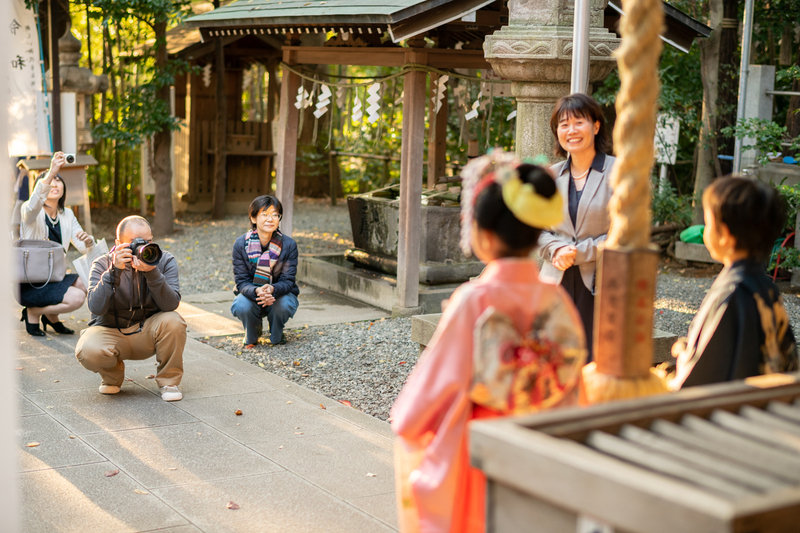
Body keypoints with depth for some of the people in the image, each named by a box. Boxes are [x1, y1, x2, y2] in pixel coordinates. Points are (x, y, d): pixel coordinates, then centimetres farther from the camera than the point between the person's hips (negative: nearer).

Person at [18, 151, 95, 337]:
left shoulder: (67, 215, 8)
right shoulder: (29, 211, -11)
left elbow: (84, 248, 2)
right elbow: (33, 205, -37)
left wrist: (88, 240, -24)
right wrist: (50, 173, -52)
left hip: (53, 278, 7)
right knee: (76, 297, -24)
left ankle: (51, 316, 8)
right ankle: (32, 313, 1)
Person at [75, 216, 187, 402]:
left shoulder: (164, 261, -9)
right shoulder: (102, 264, -11)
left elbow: (171, 304, -23)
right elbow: (96, 308, -26)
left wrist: (151, 272, -36)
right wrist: (114, 271, -34)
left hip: (147, 332, 1)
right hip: (110, 332, -1)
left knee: (173, 321, -31)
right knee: (88, 351, -33)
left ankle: (168, 381, -5)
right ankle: (113, 375, 6)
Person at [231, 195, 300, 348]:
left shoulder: (289, 245, -16)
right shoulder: (241, 244, -15)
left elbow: (287, 281, -16)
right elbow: (242, 281, -15)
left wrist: (272, 289, -42)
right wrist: (257, 292, -41)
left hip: (280, 294, 0)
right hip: (251, 294, 0)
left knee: (284, 305, -35)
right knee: (242, 306, -33)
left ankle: (276, 336, 3)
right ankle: (251, 337, 5)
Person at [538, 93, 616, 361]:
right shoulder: (551, 175, 13)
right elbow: (536, 228, 15)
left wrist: (578, 252, -12)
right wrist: (557, 248, -6)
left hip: (599, 286, -4)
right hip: (557, 283, 4)